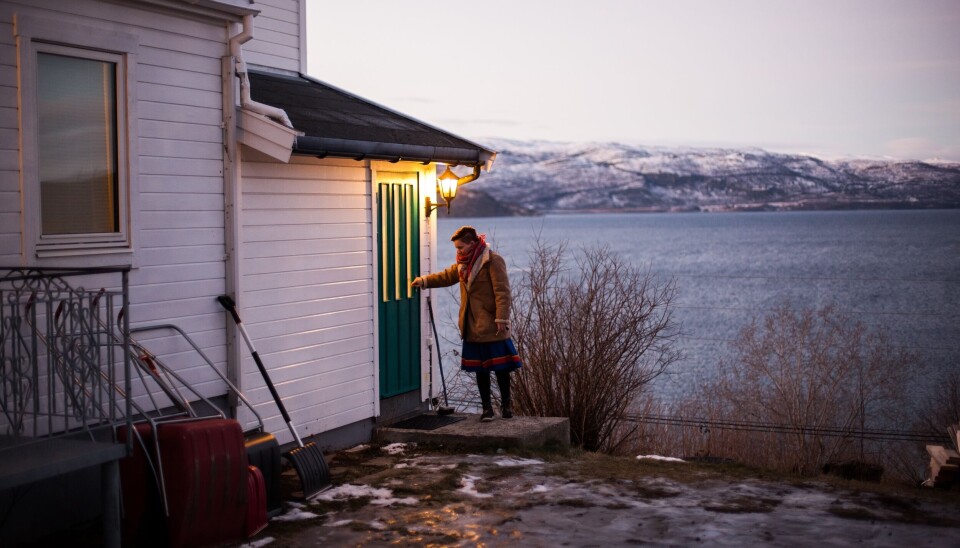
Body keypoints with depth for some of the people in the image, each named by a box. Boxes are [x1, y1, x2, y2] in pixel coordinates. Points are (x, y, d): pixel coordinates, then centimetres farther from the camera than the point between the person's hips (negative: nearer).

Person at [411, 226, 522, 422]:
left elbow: (502, 291, -16)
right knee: (480, 368, 10)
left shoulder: (493, 261, -13)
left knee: (501, 367, 2)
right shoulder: (463, 263, 13)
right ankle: (486, 407, 19)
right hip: (473, 327, 7)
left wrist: (501, 319, -20)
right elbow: (447, 276, 25)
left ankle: (506, 404, 18)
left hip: (492, 327, -7)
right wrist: (425, 280, 13)